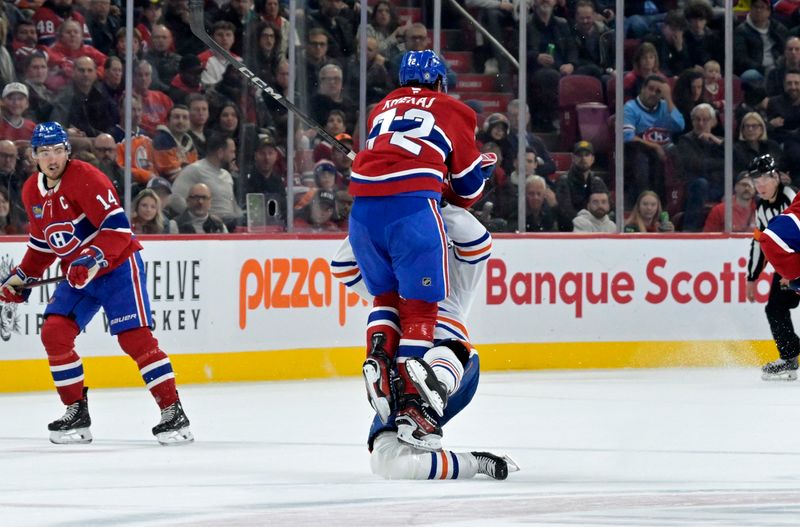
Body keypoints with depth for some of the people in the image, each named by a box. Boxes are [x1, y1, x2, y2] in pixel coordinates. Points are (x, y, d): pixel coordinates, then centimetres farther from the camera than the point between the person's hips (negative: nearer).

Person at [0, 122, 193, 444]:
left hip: (118, 266, -7)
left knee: (135, 337, -17)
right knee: (54, 333, -7)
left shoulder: (85, 178, -19)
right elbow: (42, 242, 19)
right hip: (77, 273, 7)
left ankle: (173, 414, -14)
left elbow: (118, 227, -25)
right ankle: (76, 414, 4)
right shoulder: (32, 192, 6)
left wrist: (94, 260, -35)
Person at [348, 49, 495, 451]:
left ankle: (378, 355, -5)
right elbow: (468, 184, 21)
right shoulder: (450, 110, 18)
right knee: (420, 304, -2)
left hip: (363, 207, 4)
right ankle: (411, 402, -15)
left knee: (387, 294, 23)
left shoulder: (382, 109, 29)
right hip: (413, 207, -4)